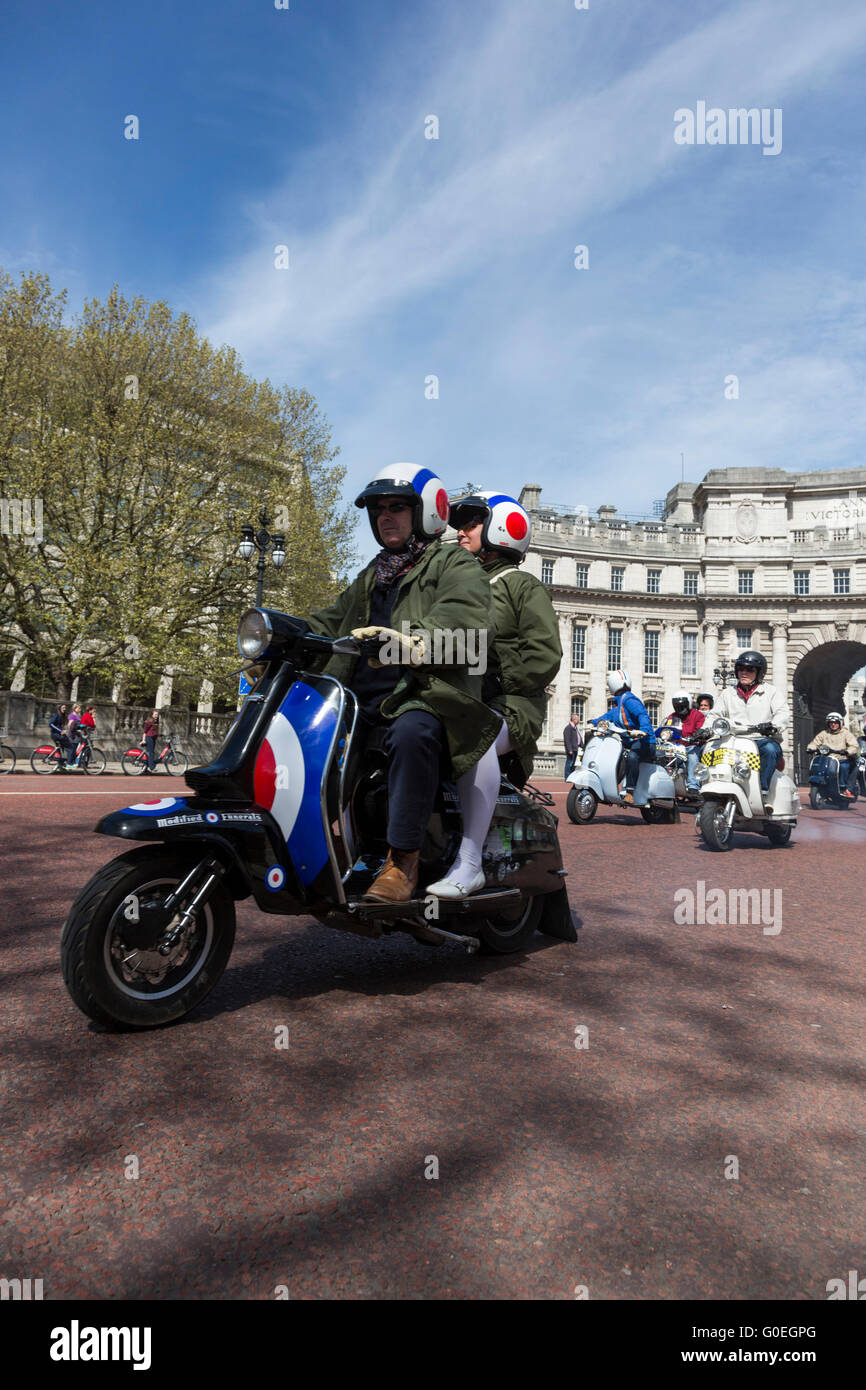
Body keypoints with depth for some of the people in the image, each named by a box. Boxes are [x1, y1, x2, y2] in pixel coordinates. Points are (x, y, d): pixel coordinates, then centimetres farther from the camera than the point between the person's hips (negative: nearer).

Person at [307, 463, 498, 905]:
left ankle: (403, 860, -32)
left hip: (424, 695, -8)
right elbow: (328, 622, 25)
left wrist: (412, 643, -38)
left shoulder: (454, 564, 6)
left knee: (411, 733, -39)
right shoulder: (370, 577, 31)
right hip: (361, 701, 8)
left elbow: (462, 618, -16)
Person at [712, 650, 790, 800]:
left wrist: (773, 725, -26)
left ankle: (763, 791, -35)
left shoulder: (771, 691, 11)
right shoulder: (728, 694, 21)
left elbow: (784, 713, -3)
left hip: (763, 739, -3)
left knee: (770, 749, -38)